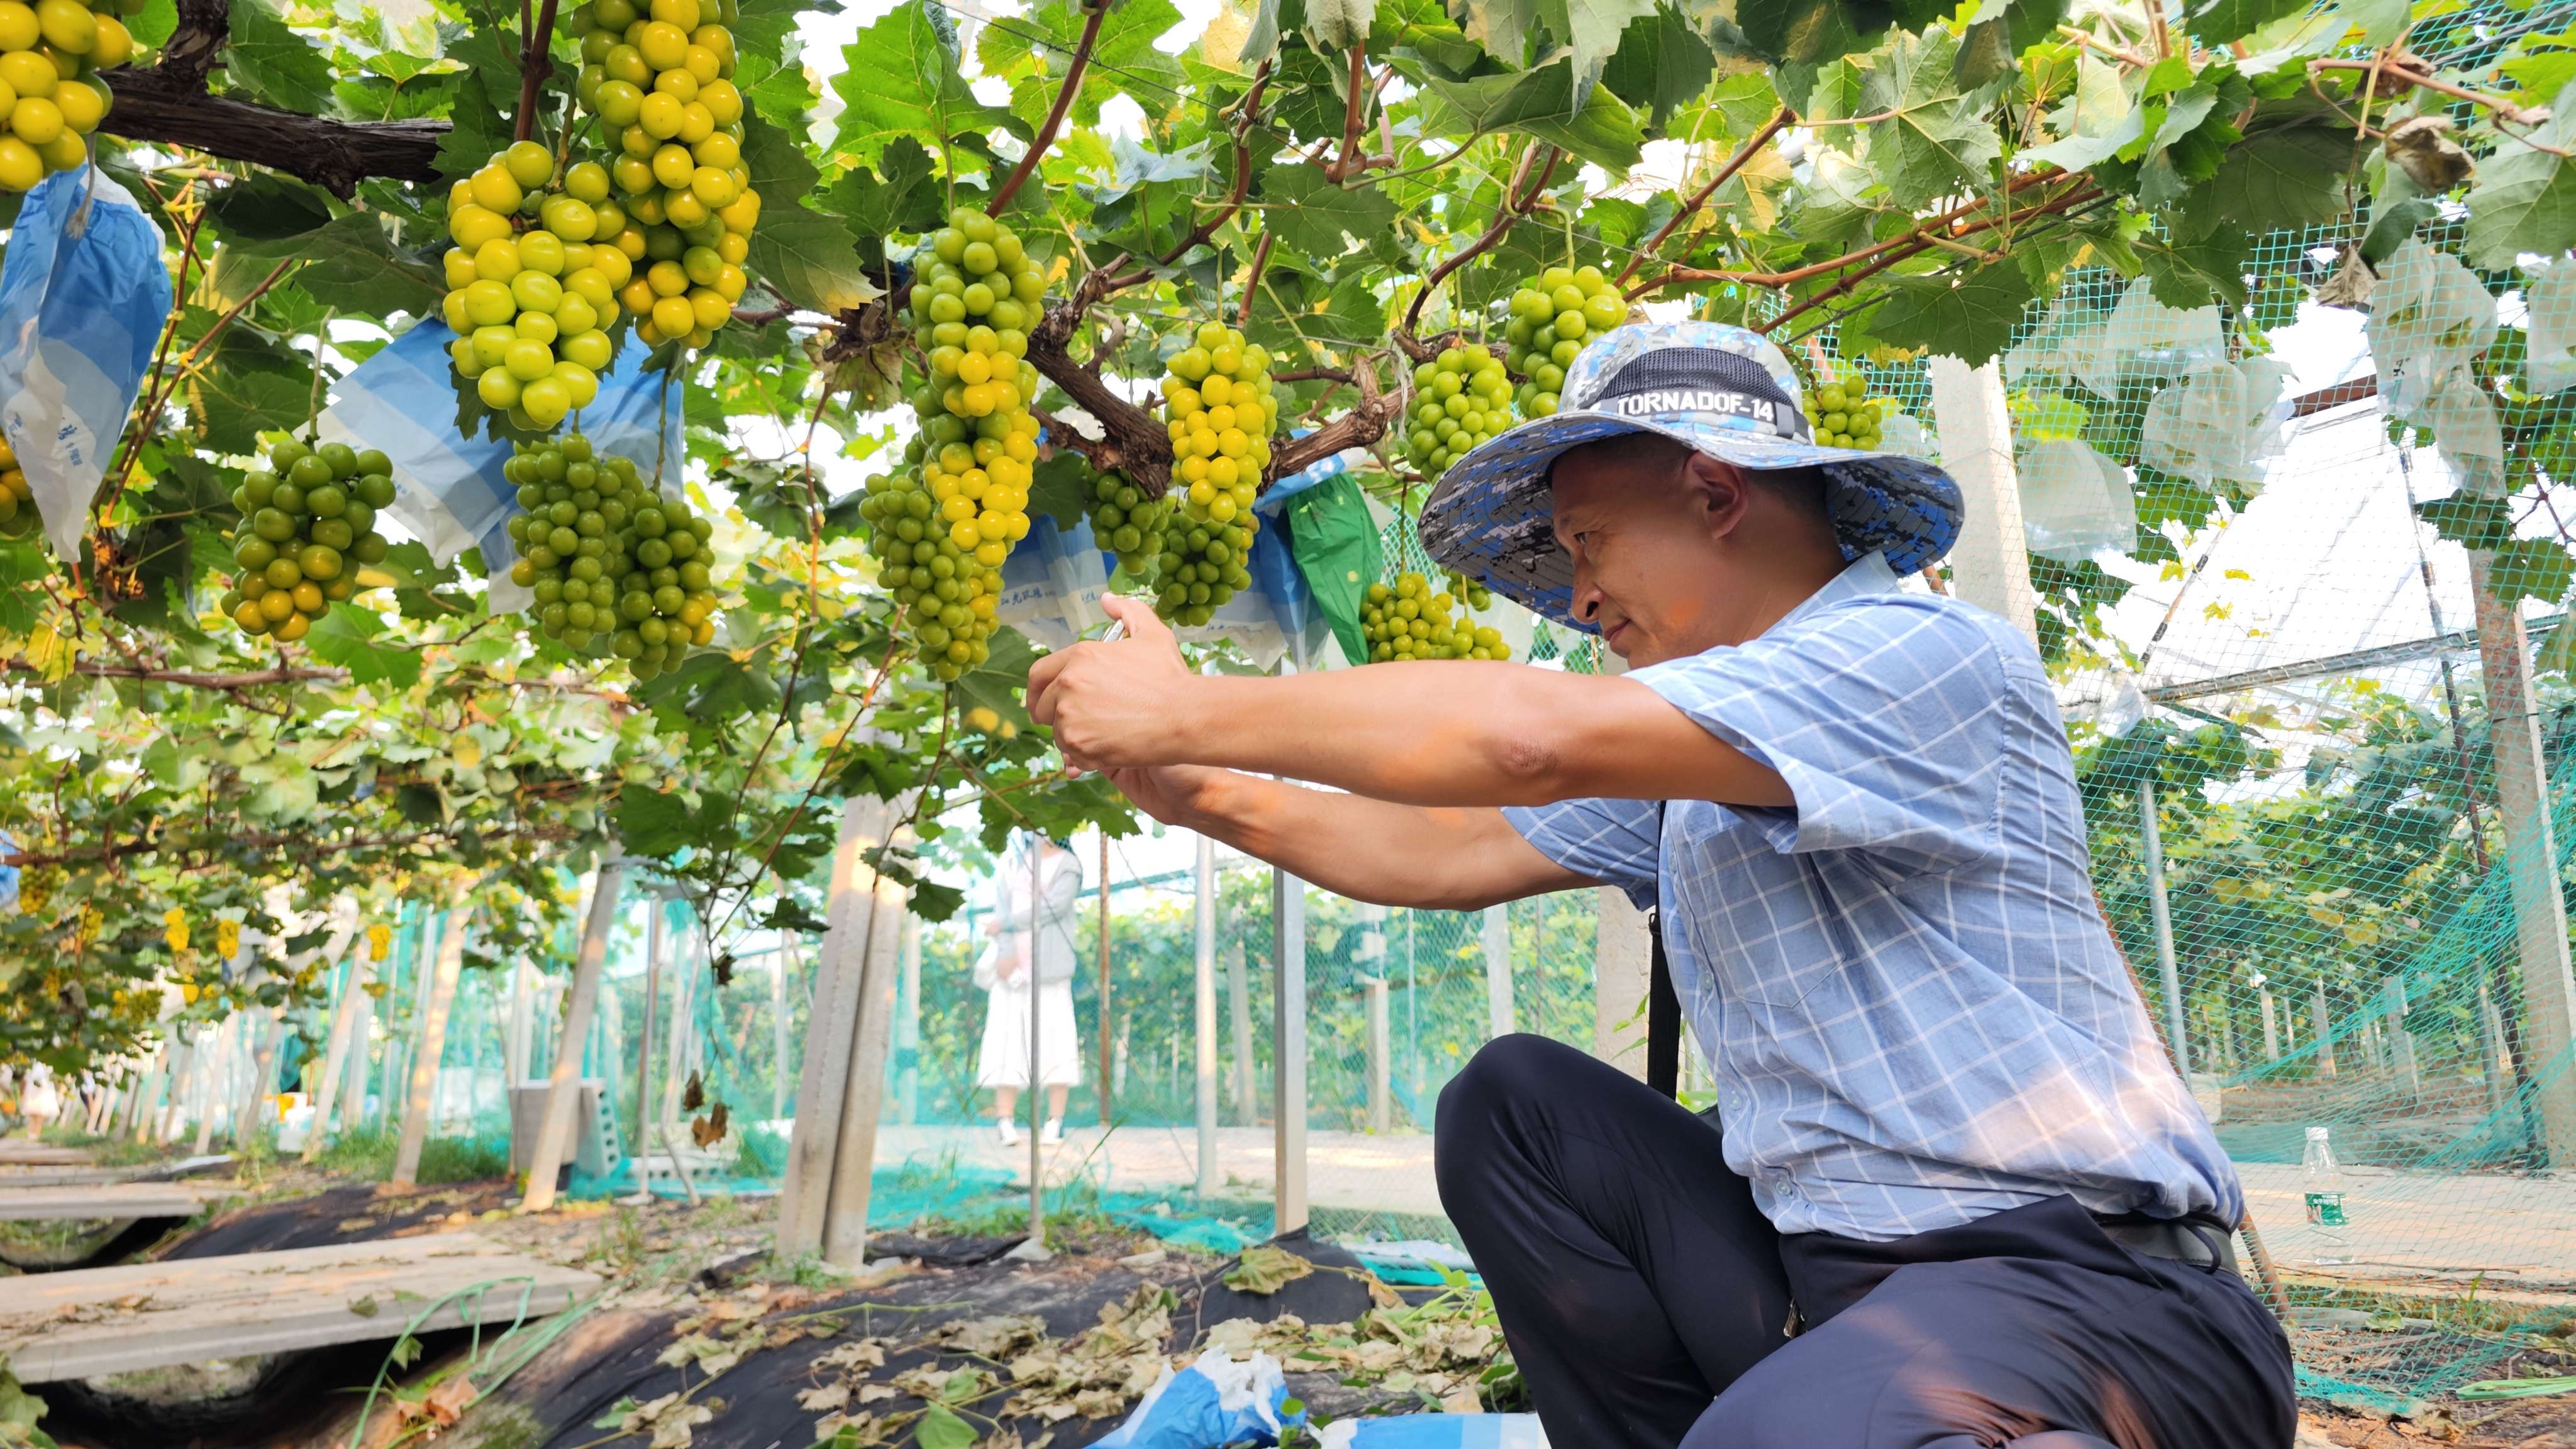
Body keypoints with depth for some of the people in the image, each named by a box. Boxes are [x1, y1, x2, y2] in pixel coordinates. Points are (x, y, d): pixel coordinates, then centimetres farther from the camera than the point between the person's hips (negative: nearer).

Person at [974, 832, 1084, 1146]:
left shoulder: (1068, 866, 4)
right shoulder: (1009, 863, 13)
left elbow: (1055, 906, -11)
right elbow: (1002, 908, 1)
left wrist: (1006, 924, -12)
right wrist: (1006, 952, -14)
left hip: (1049, 964, -2)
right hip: (1012, 963, 3)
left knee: (1054, 1035, -6)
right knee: (1007, 1036, -4)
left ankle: (1055, 1123, -2)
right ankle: (1006, 1123, -3)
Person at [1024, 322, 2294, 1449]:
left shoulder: (1927, 656, -15)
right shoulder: (1682, 754, 13)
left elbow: (1529, 738, -26)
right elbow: (1449, 855, 15)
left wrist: (1186, 710, -17)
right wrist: (1205, 794, 6)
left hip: (2075, 1268, -9)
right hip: (1820, 1262, 9)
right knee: (1510, 1105, 5)